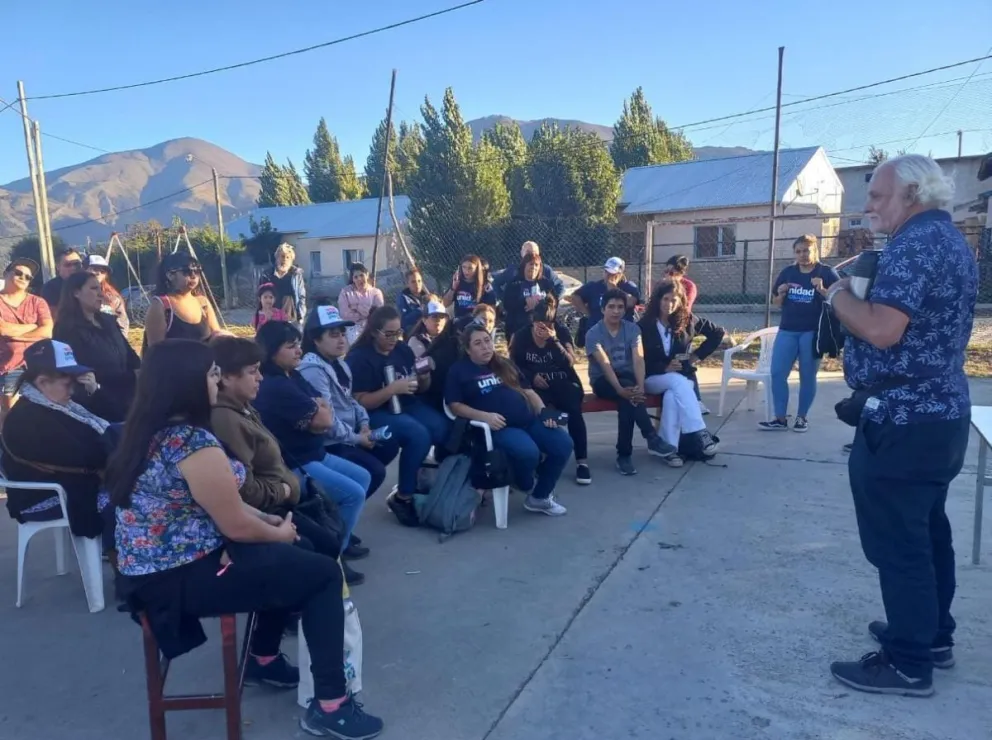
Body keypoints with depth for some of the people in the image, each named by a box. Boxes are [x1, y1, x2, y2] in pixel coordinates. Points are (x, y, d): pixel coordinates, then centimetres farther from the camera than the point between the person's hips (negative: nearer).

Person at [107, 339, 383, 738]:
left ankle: (264, 660, 36)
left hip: (154, 567, 10)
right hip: (180, 578, -10)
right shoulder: (193, 443, -25)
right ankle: (330, 707, 1)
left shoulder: (152, 431, 5)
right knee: (323, 573, -4)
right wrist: (279, 533, 2)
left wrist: (264, 517, 10)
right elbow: (236, 526, -17)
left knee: (293, 557, 23)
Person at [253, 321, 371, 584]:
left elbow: (327, 414, 5)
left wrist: (314, 412, -15)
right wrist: (318, 410, 2)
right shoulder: (275, 387, -23)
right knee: (353, 493, -14)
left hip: (314, 454, 11)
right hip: (292, 465, -11)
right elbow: (323, 420, -19)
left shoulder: (294, 377, 9)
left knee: (363, 477, 16)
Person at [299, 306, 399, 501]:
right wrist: (356, 438, -18)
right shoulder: (313, 370, -23)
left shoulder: (338, 363, 9)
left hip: (349, 433, 10)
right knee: (375, 471, -16)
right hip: (329, 442, -10)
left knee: (389, 446, 14)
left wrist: (364, 424, 0)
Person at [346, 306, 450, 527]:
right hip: (376, 413, -6)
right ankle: (402, 498, -16)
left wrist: (424, 378, -8)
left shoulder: (403, 349, 8)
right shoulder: (359, 358, -10)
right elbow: (360, 402, -16)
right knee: (419, 435, -31)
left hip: (407, 405, 6)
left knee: (445, 430, -21)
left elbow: (421, 389, 16)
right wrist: (394, 388, -25)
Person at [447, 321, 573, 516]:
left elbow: (528, 391, 21)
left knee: (563, 444, -14)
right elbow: (454, 405, -3)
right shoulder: (459, 371, 7)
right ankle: (526, 484, 5)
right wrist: (484, 416, -18)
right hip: (499, 426, -6)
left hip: (529, 419, 6)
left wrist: (544, 411, 3)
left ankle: (540, 497, 6)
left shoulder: (505, 365, 23)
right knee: (528, 452, -34)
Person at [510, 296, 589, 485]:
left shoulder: (561, 332, 1)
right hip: (537, 386, 0)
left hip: (563, 383, 1)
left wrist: (554, 340, -22)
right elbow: (514, 366, 8)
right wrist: (532, 377, -9)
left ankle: (582, 462, -23)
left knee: (574, 409, -32)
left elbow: (569, 363, -10)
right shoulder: (521, 336, 2)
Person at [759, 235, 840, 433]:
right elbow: (776, 302, 15)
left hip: (812, 332, -3)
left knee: (808, 376, 4)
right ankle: (780, 418, 3)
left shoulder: (827, 273, -1)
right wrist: (781, 293, -7)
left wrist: (822, 290, -20)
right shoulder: (787, 272, 10)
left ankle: (801, 417, 16)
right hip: (787, 330, 4)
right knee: (777, 373, -3)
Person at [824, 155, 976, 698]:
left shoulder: (915, 243, -18)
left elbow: (882, 330, -28)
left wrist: (839, 293, -11)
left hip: (903, 420, -11)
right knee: (925, 531, 20)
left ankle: (908, 663, 11)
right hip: (939, 412, 11)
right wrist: (864, 293, 14)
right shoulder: (950, 240, 16)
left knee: (896, 540, -1)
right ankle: (933, 636, 34)